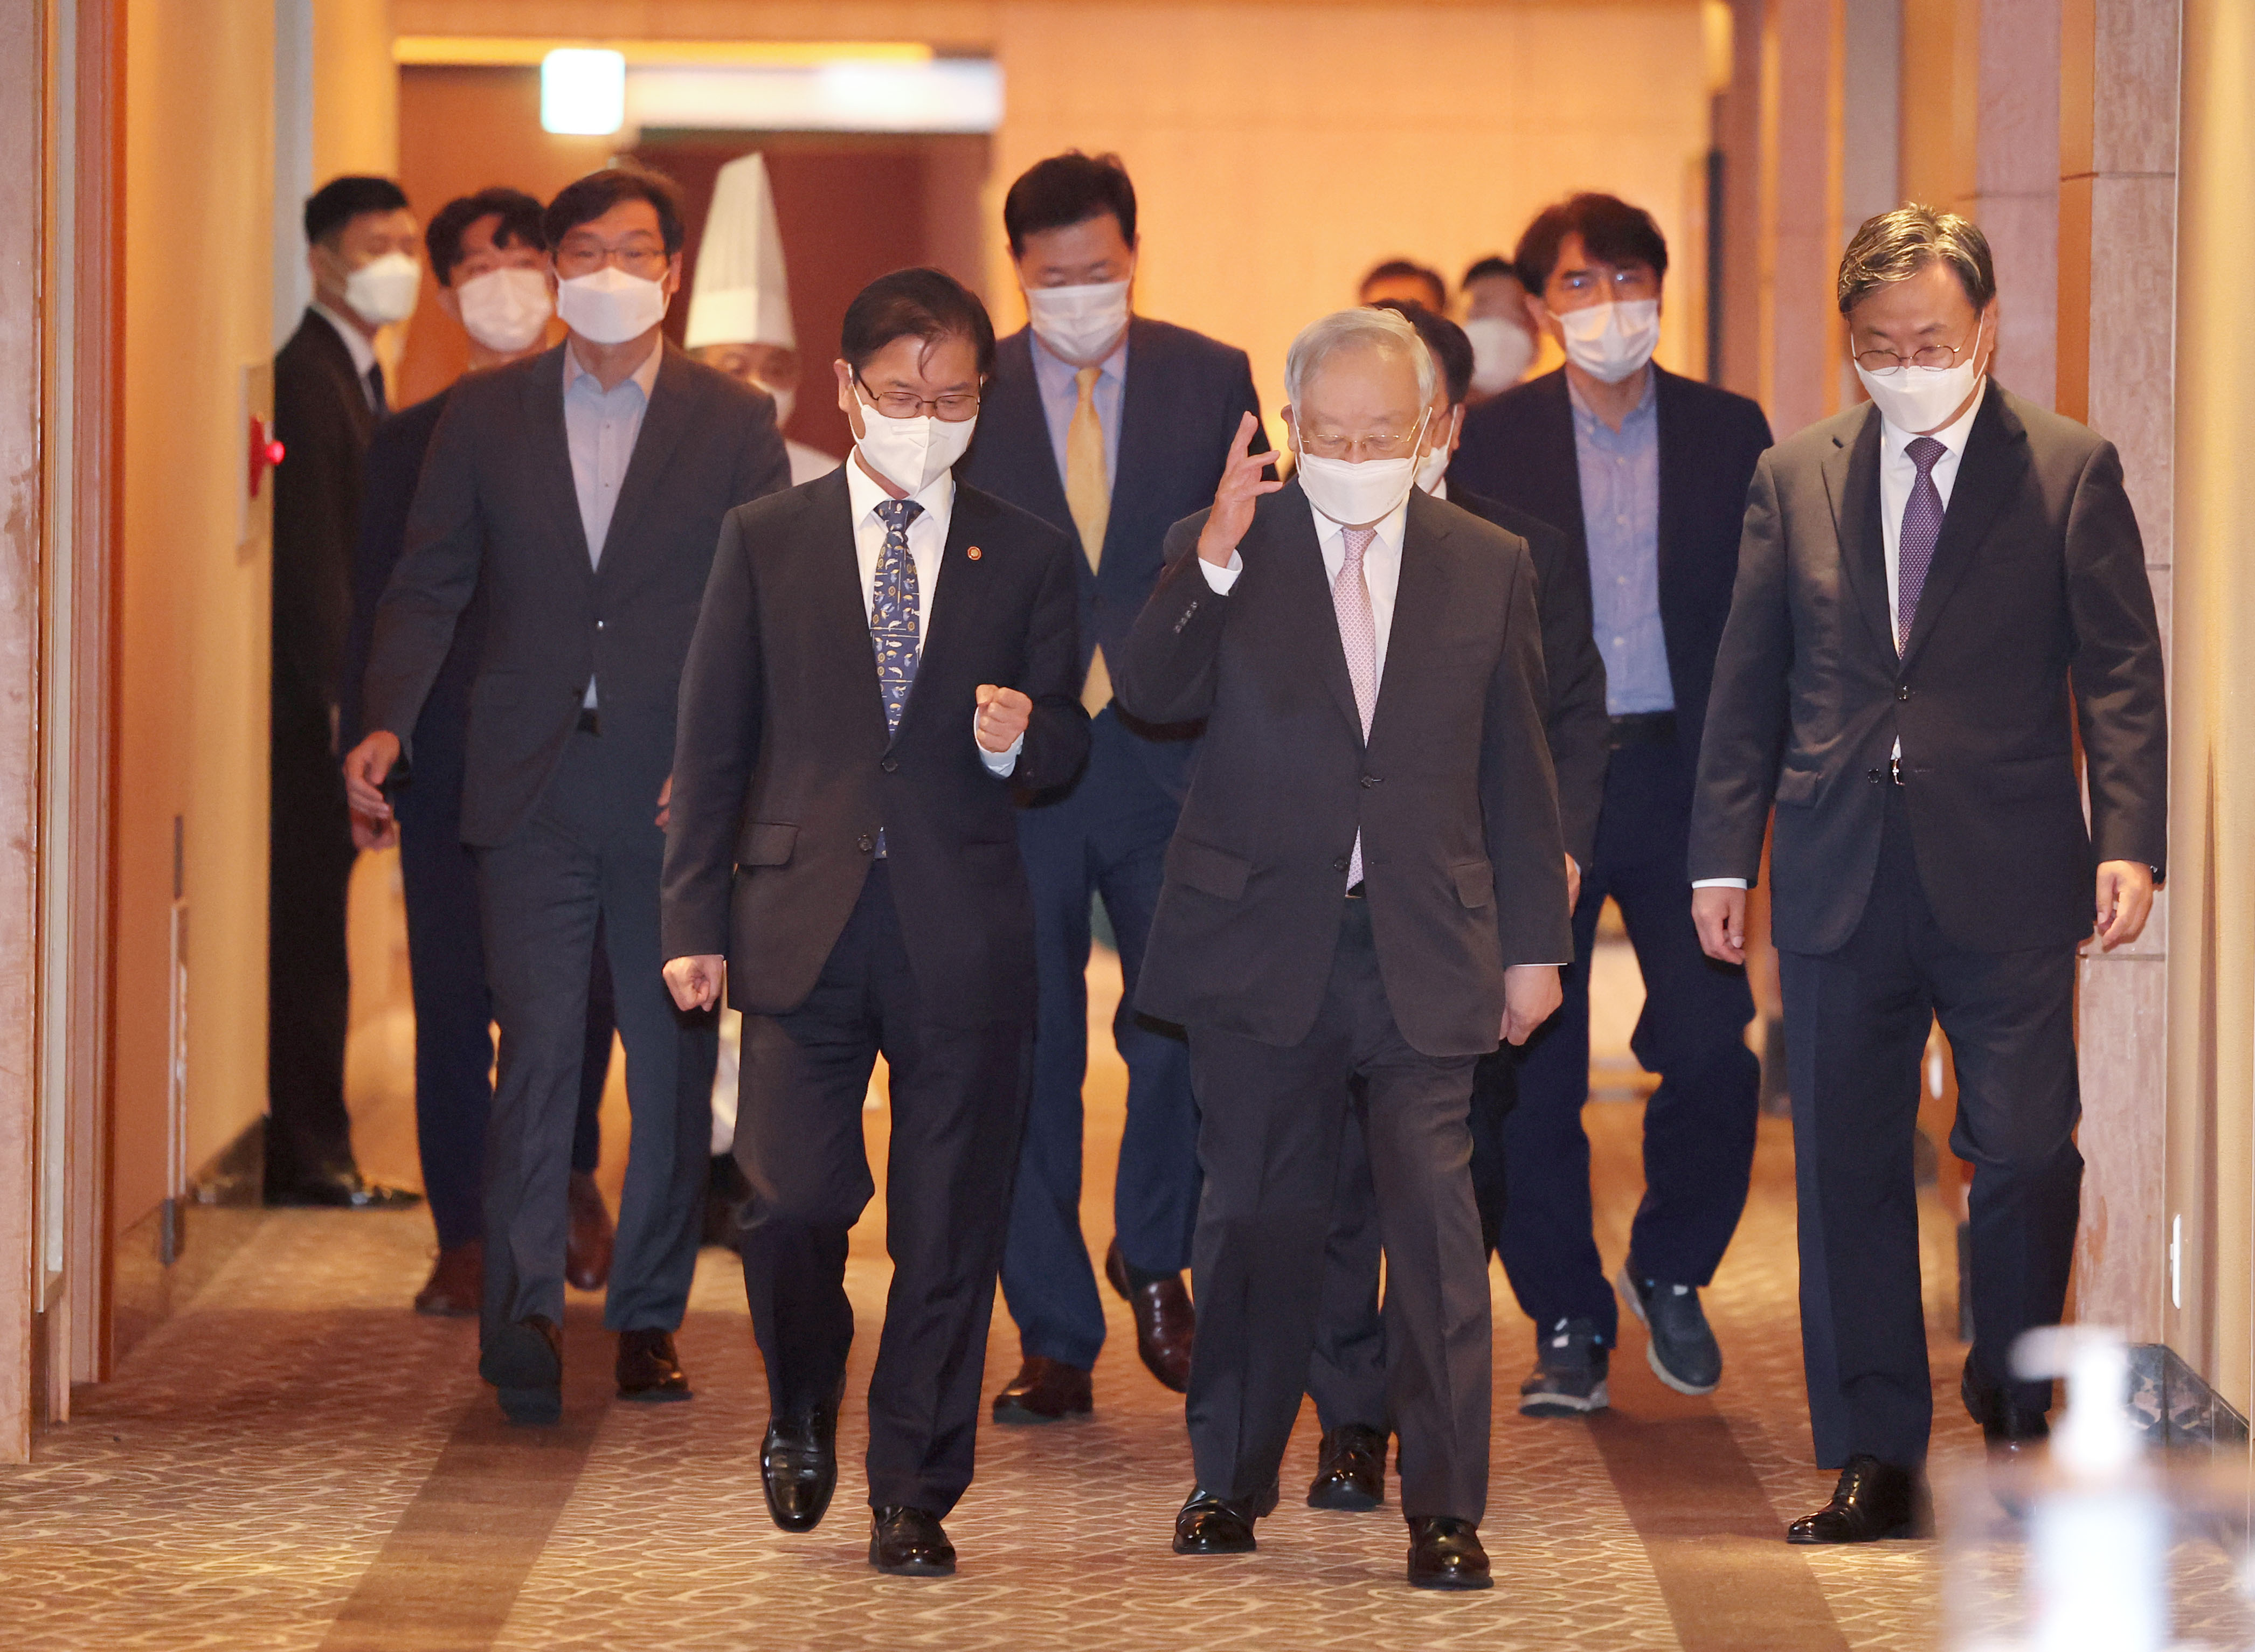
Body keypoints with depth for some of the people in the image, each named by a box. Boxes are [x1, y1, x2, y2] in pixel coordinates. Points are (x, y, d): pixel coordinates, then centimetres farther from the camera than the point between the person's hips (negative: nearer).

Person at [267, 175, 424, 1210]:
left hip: (348, 691, 9)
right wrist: (354, 702, -21)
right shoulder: (306, 379, -13)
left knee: (315, 928, 11)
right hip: (313, 698, -9)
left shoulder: (360, 378, 18)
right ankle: (308, 1153, -1)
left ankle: (309, 1150, 14)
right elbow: (312, 559, -19)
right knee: (308, 926, -5)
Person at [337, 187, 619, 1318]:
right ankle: (466, 1236, 8)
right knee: (452, 997, 0)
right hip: (449, 752, 1)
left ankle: (568, 1176, 24)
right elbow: (375, 614, 10)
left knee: (582, 983, -3)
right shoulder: (410, 443, 11)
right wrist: (367, 759, 2)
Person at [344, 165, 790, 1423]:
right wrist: (388, 724, -6)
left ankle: (651, 1313, 16)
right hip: (533, 791, 0)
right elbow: (429, 589, 9)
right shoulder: (486, 415, 10)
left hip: (678, 794, 0)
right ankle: (525, 1319, -13)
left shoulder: (735, 424, 6)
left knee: (675, 1061, 5)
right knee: (539, 1047, -10)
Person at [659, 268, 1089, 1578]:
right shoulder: (766, 543, 9)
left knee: (950, 1226, 1)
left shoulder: (1028, 558, 10)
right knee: (795, 1202, -7)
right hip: (805, 922, 0)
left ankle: (915, 1493, 13)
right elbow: (713, 745, 8)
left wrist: (1022, 737, -14)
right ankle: (804, 1411, 23)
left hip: (965, 930, 0)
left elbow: (1070, 746, 11)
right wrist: (696, 922, 1)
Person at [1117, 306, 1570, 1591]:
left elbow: (1517, 768, 10)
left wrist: (1535, 944, 9)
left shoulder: (1490, 568, 7)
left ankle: (1447, 1508, -2)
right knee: (1259, 1219, 8)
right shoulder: (1225, 554, 3)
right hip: (1262, 947, 0)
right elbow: (1153, 698, -12)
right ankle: (1232, 1480, 22)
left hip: (1425, 953, 0)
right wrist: (1213, 560, -25)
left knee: (1435, 1219, -6)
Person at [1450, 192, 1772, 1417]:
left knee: (1710, 1054, -8)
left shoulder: (1730, 434, 6)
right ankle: (1567, 1323, 13)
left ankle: (1670, 1273, 17)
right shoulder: (1489, 441, 3)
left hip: (1680, 778, 0)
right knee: (1528, 1075, 0)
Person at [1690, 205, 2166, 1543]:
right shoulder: (1797, 480, 11)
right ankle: (1876, 1458, 11)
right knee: (1848, 1166, 3)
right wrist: (1725, 855, 7)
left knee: (2025, 1150, -6)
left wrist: (2130, 840, -12)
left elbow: (2121, 672, -1)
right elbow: (1750, 683, 13)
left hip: (2007, 878, -3)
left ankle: (2015, 1407, 18)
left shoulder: (2071, 472, 3)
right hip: (1841, 874, 3)